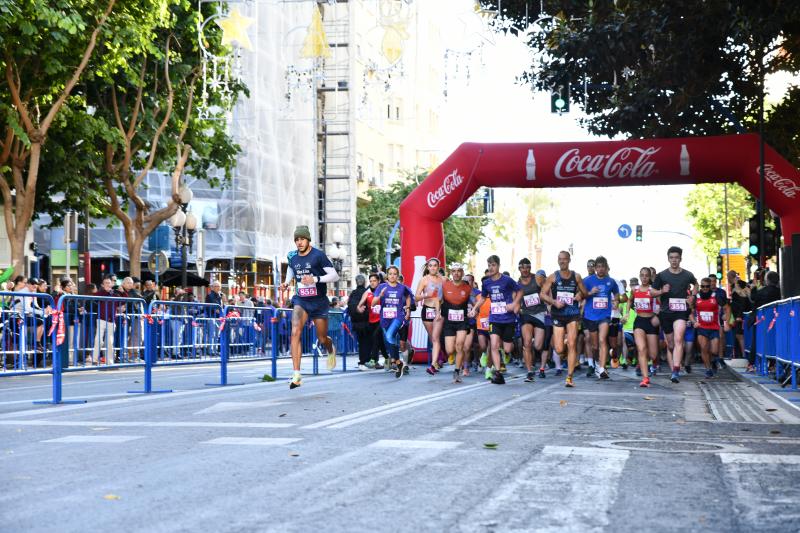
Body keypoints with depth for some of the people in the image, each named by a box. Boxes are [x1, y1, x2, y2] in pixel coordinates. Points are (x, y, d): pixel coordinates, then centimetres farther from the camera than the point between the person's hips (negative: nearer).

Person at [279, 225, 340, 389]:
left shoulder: (319, 256, -13)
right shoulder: (292, 257, 2)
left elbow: (335, 276, -14)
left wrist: (315, 279, -27)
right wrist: (286, 283, 5)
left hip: (319, 302, -2)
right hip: (300, 300, 2)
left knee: (322, 339, 9)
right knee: (295, 332, -22)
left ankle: (331, 349, 50)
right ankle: (296, 375, -24)